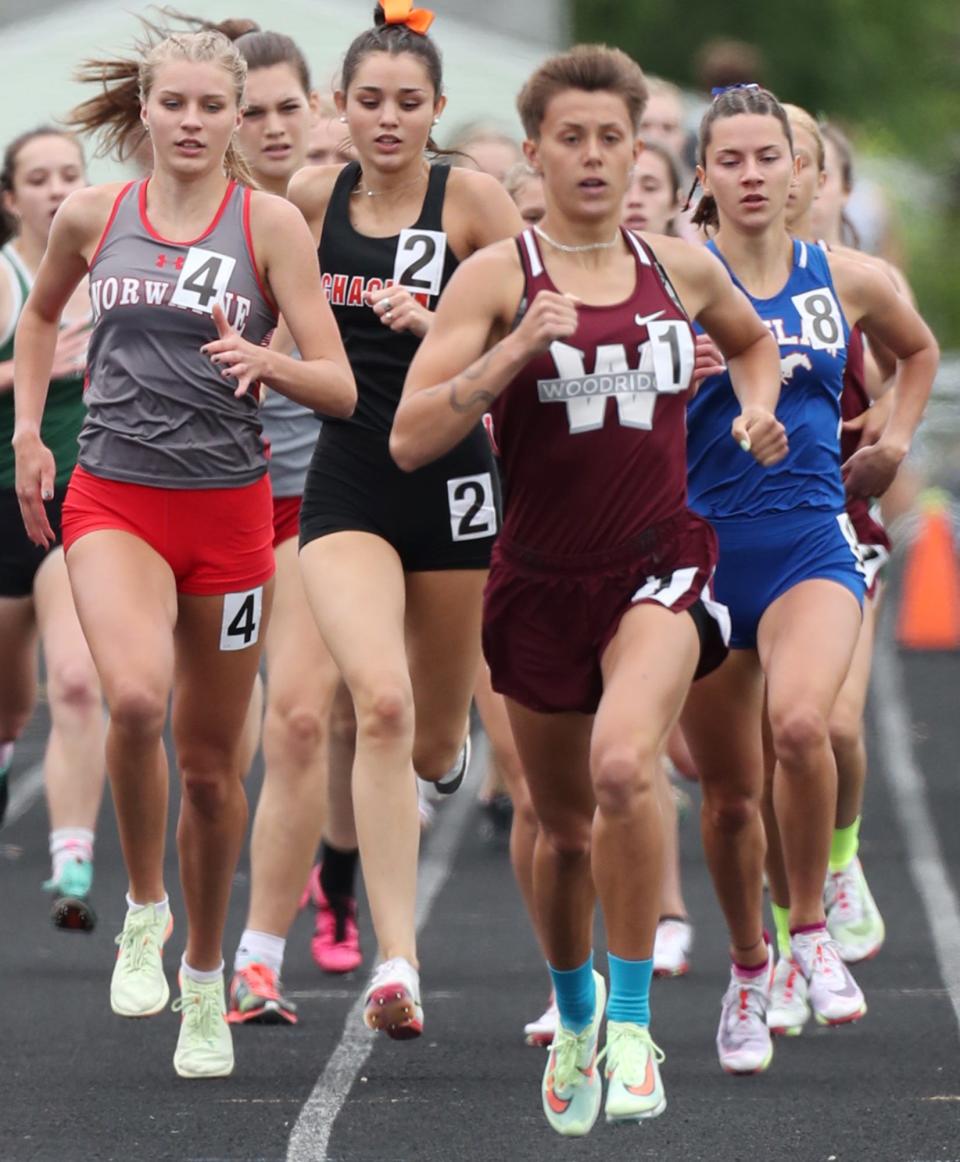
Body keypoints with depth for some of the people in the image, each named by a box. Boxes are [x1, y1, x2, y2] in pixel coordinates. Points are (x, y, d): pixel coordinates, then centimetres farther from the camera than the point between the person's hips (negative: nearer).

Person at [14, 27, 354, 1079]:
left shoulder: (270, 223, -2)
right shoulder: (92, 214, 4)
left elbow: (340, 390, -5)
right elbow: (41, 312, 25)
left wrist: (267, 361, -25)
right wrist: (28, 431, 14)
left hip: (229, 509, 0)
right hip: (112, 502, 0)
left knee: (211, 762, 7)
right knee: (136, 696, -28)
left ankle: (204, 976, 27)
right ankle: (143, 909, -6)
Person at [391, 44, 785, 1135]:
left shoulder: (679, 266, 5)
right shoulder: (498, 275, -5)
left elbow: (751, 339, 29)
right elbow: (409, 440, -13)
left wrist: (758, 406, 8)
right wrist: (509, 355, -25)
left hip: (659, 566, 0)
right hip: (540, 580, 0)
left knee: (623, 767, -28)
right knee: (563, 827, 12)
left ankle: (631, 1020, -17)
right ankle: (573, 1013, 41)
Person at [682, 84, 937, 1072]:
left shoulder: (844, 282, 6)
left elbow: (918, 349, 26)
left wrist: (896, 440, 15)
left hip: (812, 546, 0)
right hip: (702, 548, 0)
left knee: (799, 723, -29)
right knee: (728, 794, 7)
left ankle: (810, 933, -9)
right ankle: (747, 970, 31)